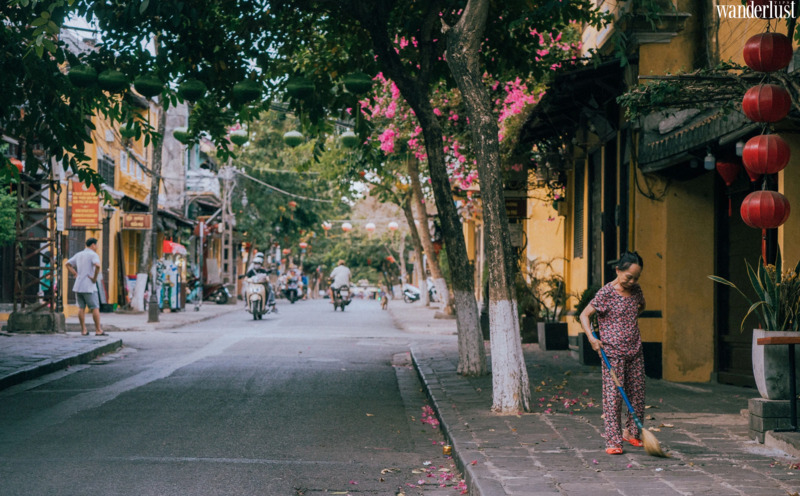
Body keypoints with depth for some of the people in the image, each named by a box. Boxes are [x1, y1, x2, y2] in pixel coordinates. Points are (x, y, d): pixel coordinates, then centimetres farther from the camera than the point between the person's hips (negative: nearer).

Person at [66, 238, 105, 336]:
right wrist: (95, 278, -15)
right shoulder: (93, 255, -8)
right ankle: (98, 330, -2)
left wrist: (75, 275, 16)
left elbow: (68, 264, 21)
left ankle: (83, 330, 8)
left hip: (78, 285, 7)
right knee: (95, 308, -1)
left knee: (81, 308, 8)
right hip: (89, 286, -7)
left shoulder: (78, 255, 14)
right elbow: (97, 265, -27)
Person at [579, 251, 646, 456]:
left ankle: (631, 432, 27)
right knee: (613, 396, -7)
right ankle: (613, 441, -5)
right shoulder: (606, 293, -11)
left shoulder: (635, 290, 8)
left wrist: (638, 310, 11)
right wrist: (591, 337, -21)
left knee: (637, 394, 10)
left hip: (635, 351, 6)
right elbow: (585, 315, -8)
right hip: (613, 352, -6)